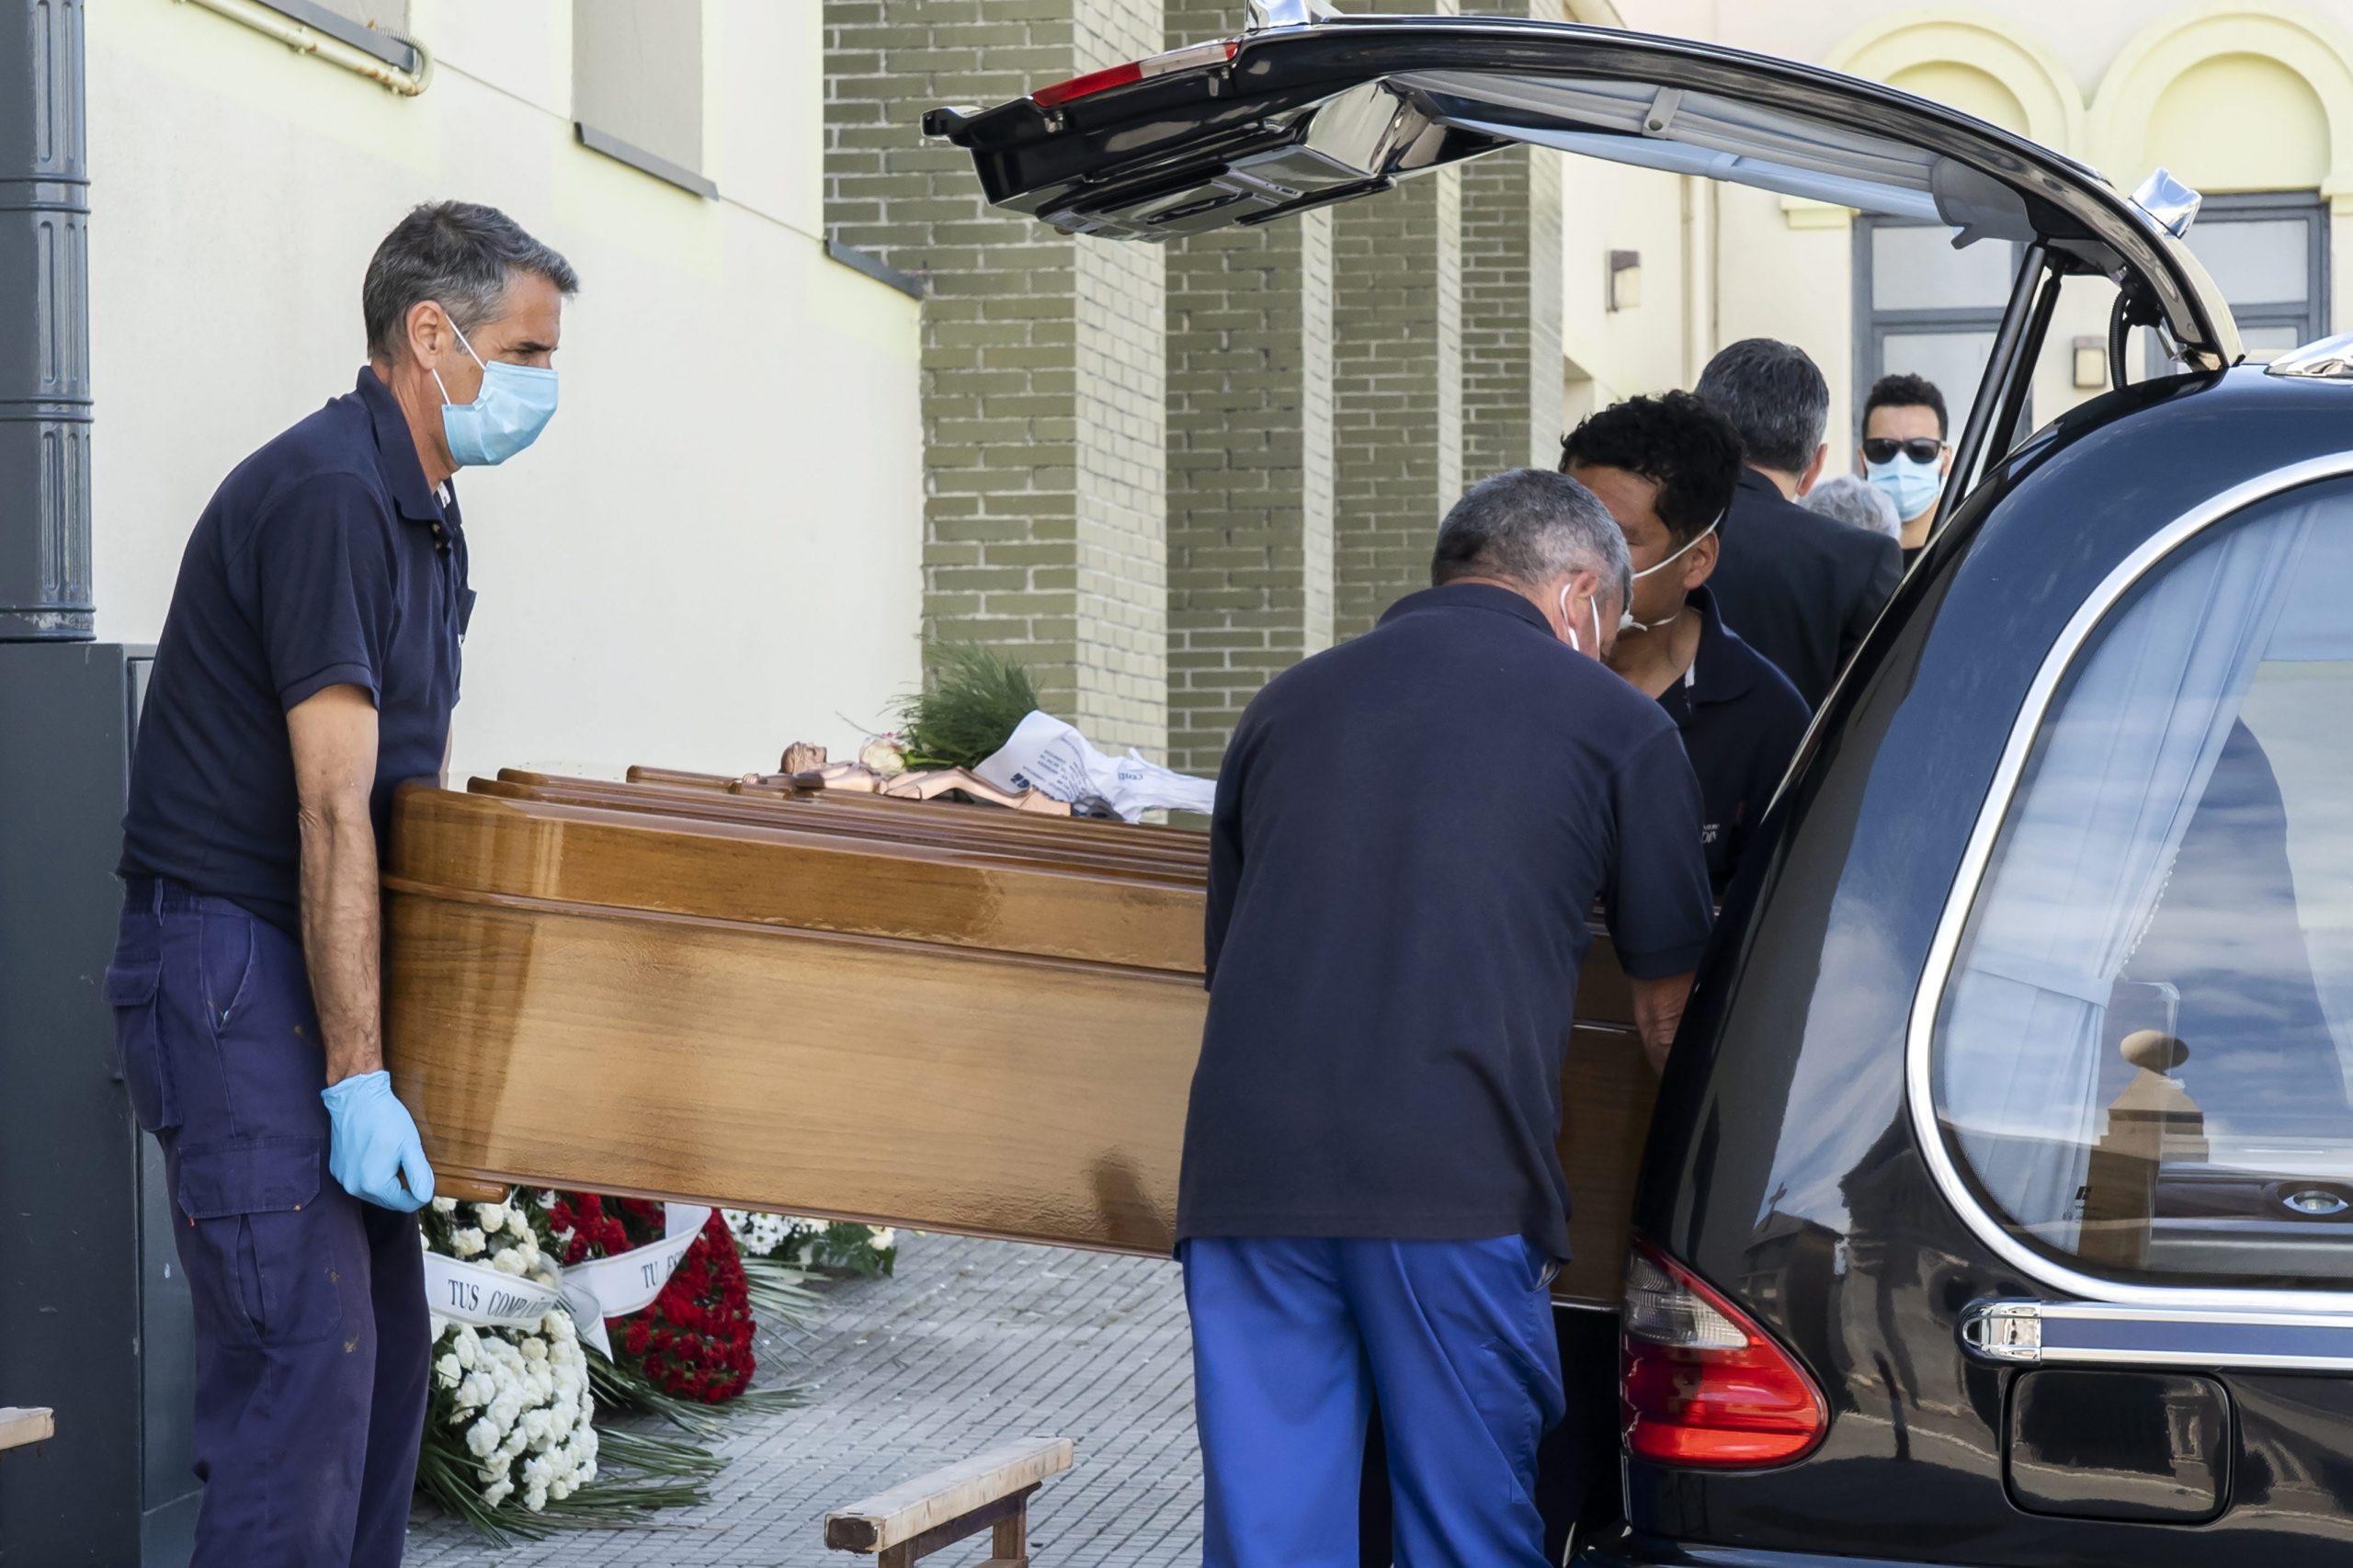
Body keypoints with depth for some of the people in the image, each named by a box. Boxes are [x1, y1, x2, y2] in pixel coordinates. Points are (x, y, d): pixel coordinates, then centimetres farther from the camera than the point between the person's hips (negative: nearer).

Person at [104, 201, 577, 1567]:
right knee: (306, 1356, -14)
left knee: (386, 1346, 10)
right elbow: (331, 813, -21)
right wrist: (358, 1079, -22)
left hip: (322, 963, 10)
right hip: (233, 963, -10)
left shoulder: (425, 515, 16)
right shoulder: (326, 493, -16)